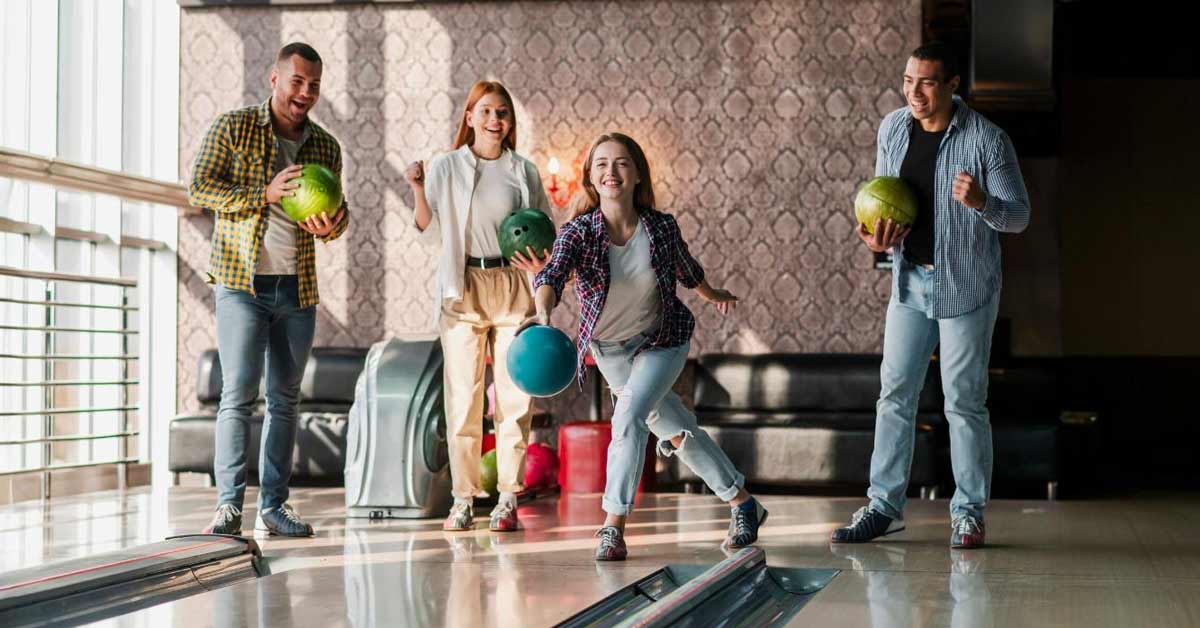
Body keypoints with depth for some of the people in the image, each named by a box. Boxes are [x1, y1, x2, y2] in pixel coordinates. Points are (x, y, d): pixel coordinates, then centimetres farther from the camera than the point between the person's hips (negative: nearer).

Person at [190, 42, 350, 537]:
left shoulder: (326, 147, 9)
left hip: (297, 288, 5)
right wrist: (266, 194, -21)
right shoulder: (233, 128, -2)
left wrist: (333, 224, -13)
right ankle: (229, 504, -9)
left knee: (285, 399, 7)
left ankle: (273, 506, 12)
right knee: (239, 393, -11)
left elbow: (334, 213, 13)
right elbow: (199, 188, -10)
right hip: (242, 282, -5)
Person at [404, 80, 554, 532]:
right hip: (462, 288, -1)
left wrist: (541, 263, -10)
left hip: (513, 288, 1)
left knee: (514, 396, -1)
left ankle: (508, 499, 5)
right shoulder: (446, 166, 4)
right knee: (462, 396, 0)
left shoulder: (523, 172, 6)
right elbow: (424, 225, -2)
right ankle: (463, 499, 6)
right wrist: (418, 188, -19)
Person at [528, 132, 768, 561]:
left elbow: (687, 269, 3)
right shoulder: (578, 232, -23)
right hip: (609, 349, 2)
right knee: (678, 433, 14)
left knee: (629, 416, -25)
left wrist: (713, 296, 22)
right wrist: (543, 314, -63)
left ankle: (614, 526, -18)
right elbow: (552, 275, -41)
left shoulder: (662, 227, -19)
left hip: (663, 341, -2)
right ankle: (743, 505, 32)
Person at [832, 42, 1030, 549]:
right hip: (910, 280, 5)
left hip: (965, 287, -5)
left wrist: (982, 202, -32)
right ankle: (884, 505, 13)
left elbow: (1019, 216, -11)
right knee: (894, 394, 6)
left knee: (964, 402, 1)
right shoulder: (892, 128, 0)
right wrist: (875, 237, -8)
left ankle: (969, 514, 11)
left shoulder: (987, 140, -14)